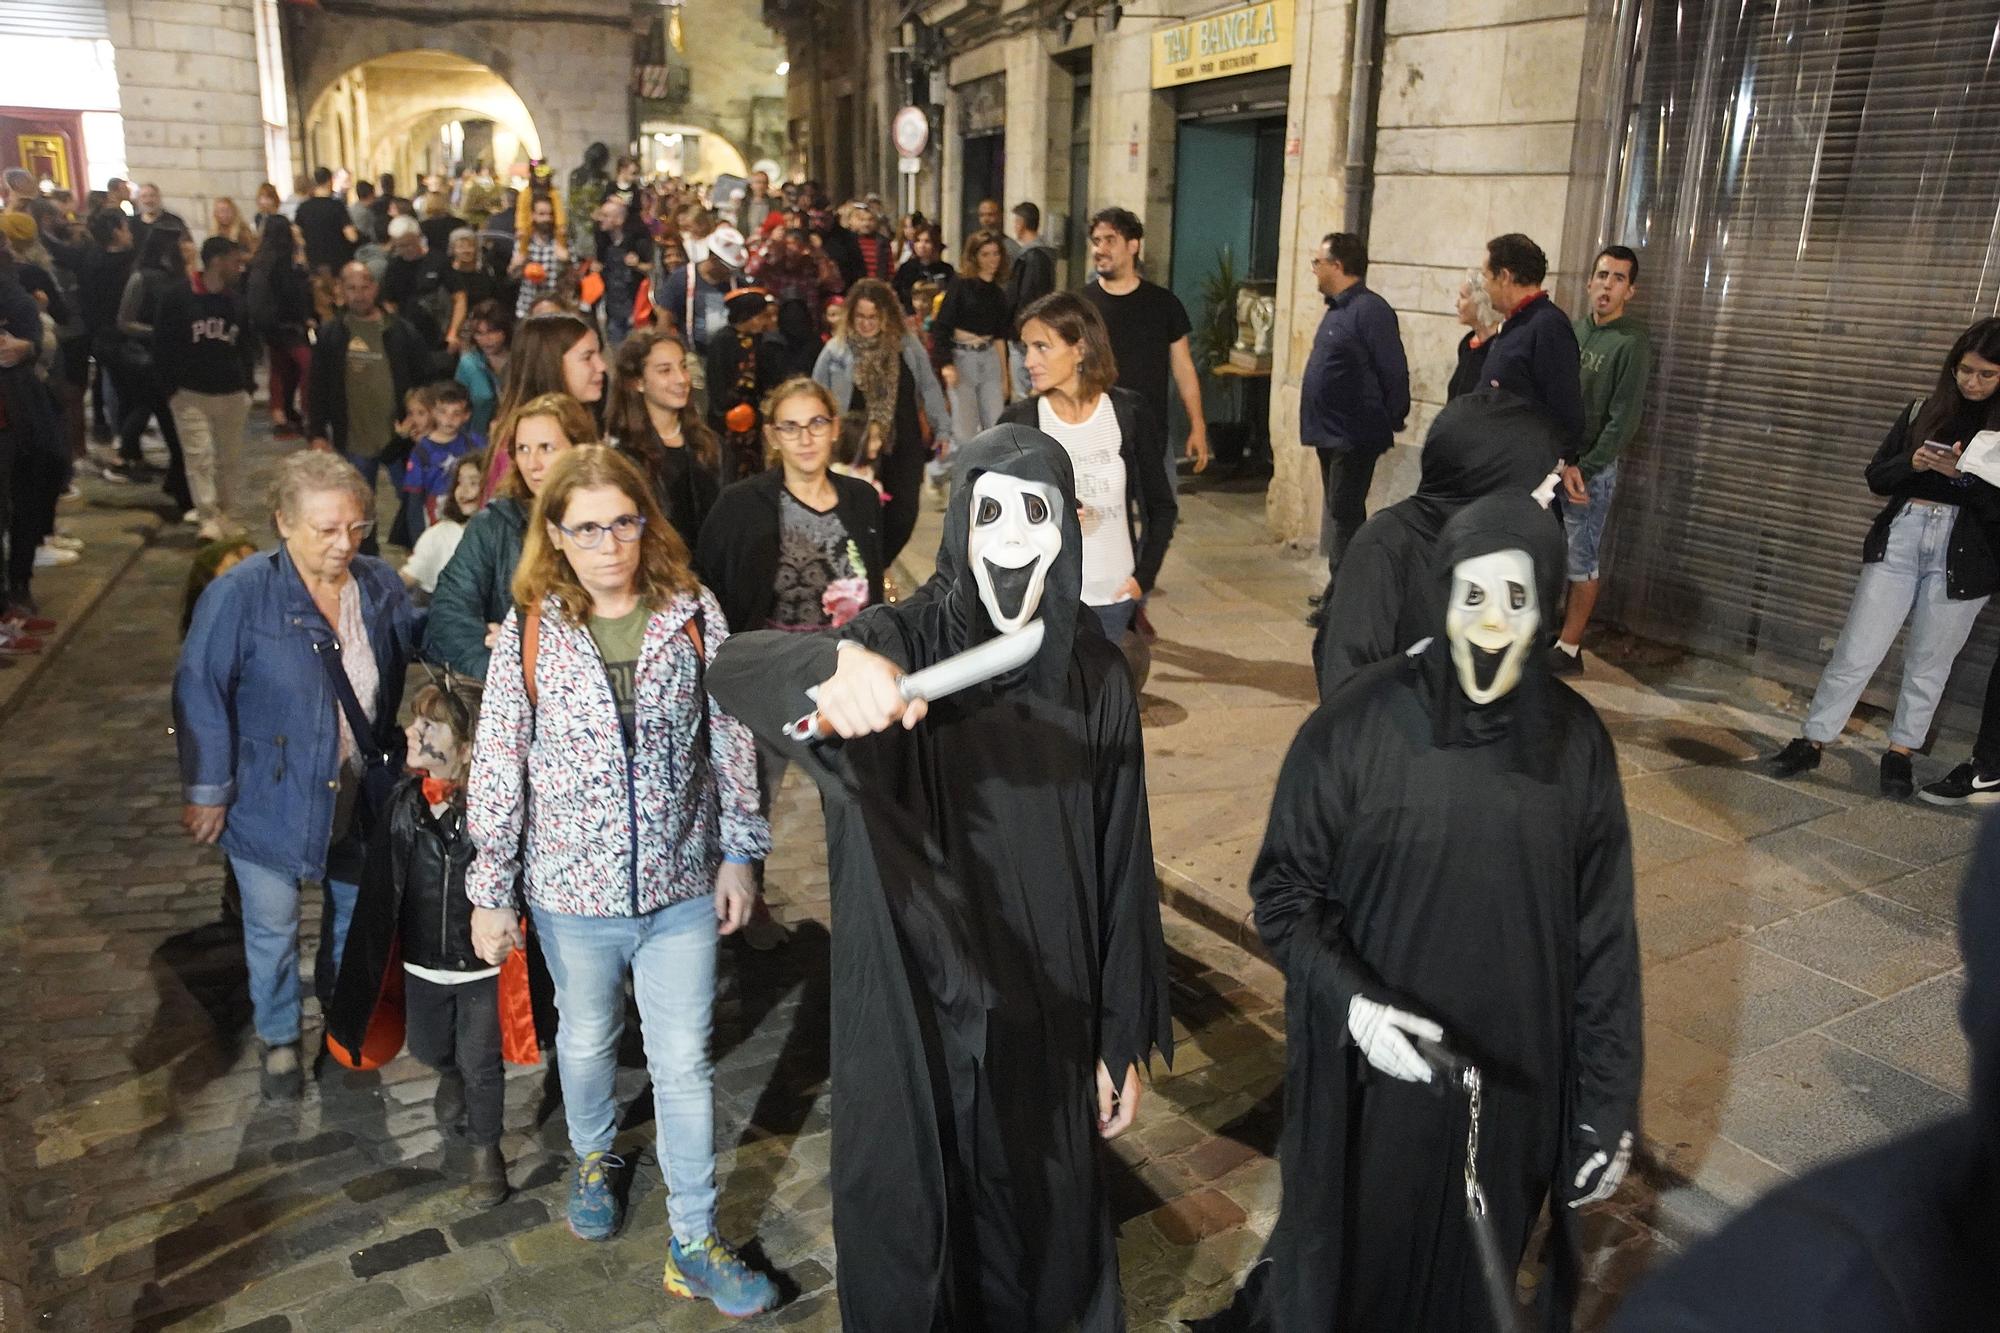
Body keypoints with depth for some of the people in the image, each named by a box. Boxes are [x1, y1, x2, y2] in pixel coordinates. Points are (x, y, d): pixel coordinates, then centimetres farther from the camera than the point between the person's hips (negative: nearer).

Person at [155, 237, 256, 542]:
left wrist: (247, 386, 8)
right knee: (200, 456, -8)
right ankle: (209, 518, -7)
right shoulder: (178, 299, -5)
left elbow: (247, 346, 17)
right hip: (190, 394, -4)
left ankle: (223, 511, 23)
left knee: (231, 458, 8)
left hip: (232, 394, 4)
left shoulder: (238, 302, 8)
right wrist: (172, 388, -6)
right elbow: (163, 346, -2)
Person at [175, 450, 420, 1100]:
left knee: (356, 912, 22)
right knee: (273, 929, 11)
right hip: (272, 797, -4)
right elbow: (200, 693, -15)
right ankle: (279, 1040, 36)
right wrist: (207, 792, -13)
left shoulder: (381, 587, -6)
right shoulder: (240, 595, -19)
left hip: (359, 796, 4)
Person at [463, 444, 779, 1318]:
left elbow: (730, 738, -2)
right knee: (586, 1040, 22)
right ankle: (593, 1157, 52)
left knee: (684, 1062, 7)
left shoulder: (692, 613, -7)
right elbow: (497, 768, -5)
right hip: (571, 887, 0)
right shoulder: (528, 632, -9)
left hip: (682, 884, 0)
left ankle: (694, 1243, 22)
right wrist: (490, 893, -2)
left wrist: (739, 853, 0)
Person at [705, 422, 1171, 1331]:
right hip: (910, 1016, -2)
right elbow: (733, 667, -29)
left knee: (1044, 1227, 19)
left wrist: (1124, 1041, 4)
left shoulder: (1097, 678, -3)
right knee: (907, 1233, 15)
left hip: (1046, 1021, 2)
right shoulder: (902, 644, -12)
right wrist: (832, 665, -51)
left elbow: (1122, 870, 2)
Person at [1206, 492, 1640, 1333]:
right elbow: (1283, 892, -7)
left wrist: (1609, 1107, 0)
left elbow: (1604, 934, -1)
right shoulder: (1356, 725, -14)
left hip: (1510, 1085, 2)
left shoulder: (1575, 741, -5)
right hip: (1371, 1079, -2)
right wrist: (1351, 1002, -23)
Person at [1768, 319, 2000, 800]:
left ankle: (1900, 752, 22)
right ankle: (1811, 741, 8)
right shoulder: (1922, 412, 8)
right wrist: (1911, 463, -12)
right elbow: (1876, 478, 8)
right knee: (1857, 650, 0)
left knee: (1928, 663, 9)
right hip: (1900, 538, 1)